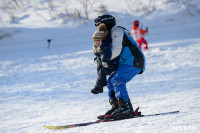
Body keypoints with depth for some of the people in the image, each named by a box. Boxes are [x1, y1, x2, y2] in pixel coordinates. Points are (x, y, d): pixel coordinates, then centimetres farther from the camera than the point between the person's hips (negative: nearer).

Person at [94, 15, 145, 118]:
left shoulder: (116, 31, -8)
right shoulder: (115, 32, 25)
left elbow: (116, 50, -19)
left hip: (133, 62, -11)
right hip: (128, 62, 11)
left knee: (117, 80, -22)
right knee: (111, 81, 8)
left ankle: (126, 107, -28)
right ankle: (116, 106, 3)